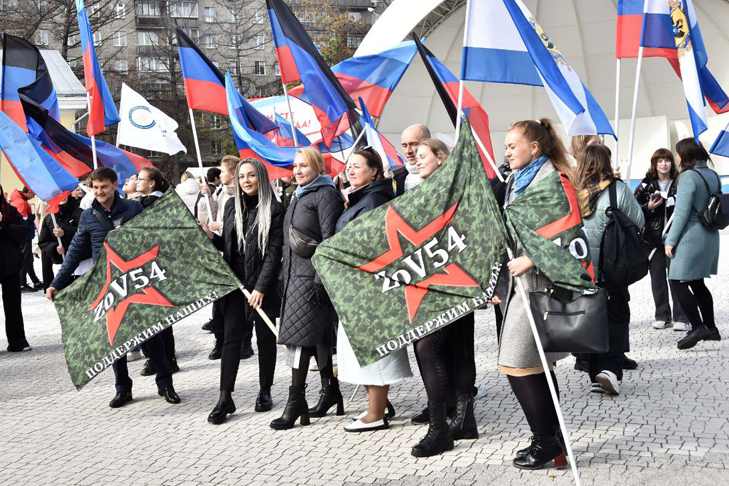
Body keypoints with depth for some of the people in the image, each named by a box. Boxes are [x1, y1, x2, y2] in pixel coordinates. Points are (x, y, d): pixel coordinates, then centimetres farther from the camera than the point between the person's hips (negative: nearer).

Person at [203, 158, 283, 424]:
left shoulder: (274, 209, -6)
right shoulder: (232, 205, 9)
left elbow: (274, 252, -10)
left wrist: (261, 288, -16)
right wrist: (211, 236, -3)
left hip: (263, 285, -3)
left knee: (265, 338, 8)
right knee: (231, 337, -1)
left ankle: (265, 392, 22)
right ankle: (225, 398, 0)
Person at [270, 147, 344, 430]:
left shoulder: (326, 194, -7)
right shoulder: (299, 196, 21)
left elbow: (329, 238, -15)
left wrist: (320, 279, -19)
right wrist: (285, 275, 18)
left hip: (311, 276, -9)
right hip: (295, 274, 9)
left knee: (300, 335, -10)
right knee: (316, 337, 11)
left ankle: (296, 401, -7)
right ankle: (330, 390, 19)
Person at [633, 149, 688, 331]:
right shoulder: (646, 185, 6)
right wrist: (649, 207, -11)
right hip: (653, 239, 2)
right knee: (657, 278, 5)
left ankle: (680, 318, 3)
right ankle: (662, 316, 14)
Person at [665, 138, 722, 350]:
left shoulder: (688, 176, -14)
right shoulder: (713, 175, 11)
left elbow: (681, 212, -17)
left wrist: (670, 240, -13)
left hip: (691, 236, -9)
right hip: (711, 236, 9)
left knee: (677, 282, -5)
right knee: (697, 283, 17)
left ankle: (697, 327, -12)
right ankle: (710, 328, 20)